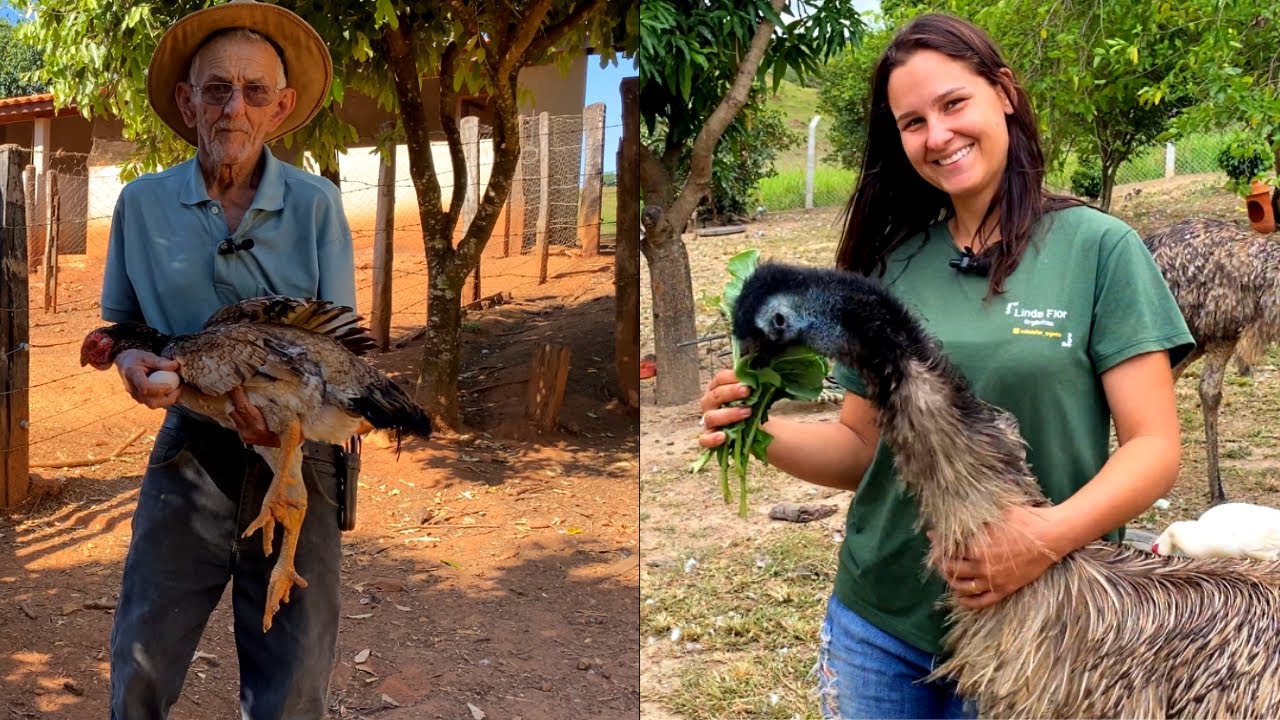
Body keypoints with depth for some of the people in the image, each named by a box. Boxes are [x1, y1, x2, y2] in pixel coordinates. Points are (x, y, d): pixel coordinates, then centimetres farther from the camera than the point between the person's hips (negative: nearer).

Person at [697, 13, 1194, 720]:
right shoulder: (894, 263, 4)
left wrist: (1052, 533, -26)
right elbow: (863, 447, 7)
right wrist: (765, 433, -12)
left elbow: (1155, 447, -9)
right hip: (874, 624, 4)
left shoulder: (1100, 248, -6)